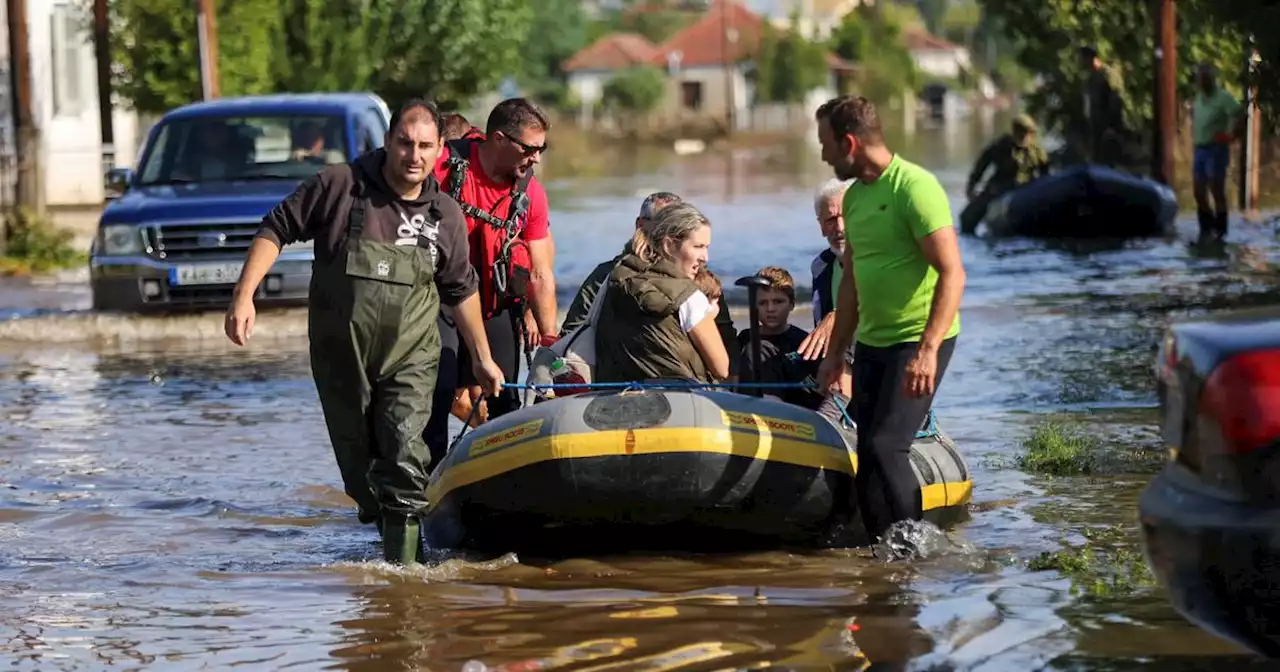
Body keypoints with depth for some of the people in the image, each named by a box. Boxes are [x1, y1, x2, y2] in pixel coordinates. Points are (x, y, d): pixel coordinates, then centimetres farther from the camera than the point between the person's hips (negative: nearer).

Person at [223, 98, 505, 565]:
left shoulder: (446, 216, 3)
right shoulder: (339, 186, -6)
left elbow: (461, 290, 16)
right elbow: (275, 230, 0)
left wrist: (482, 358, 22)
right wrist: (244, 295, -11)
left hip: (410, 356, 0)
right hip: (340, 354, 0)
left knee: (405, 455, -17)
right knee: (357, 460, 8)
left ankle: (402, 566, -17)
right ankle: (391, 535, 28)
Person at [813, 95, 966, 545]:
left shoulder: (914, 187, -15)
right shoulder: (855, 196, 13)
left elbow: (952, 273, -20)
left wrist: (927, 350, -28)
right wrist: (835, 352, 21)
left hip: (919, 342, -8)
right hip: (871, 342, 8)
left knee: (886, 446, -18)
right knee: (867, 453, 4)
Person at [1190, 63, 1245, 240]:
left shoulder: (1222, 98, -12)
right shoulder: (1197, 99, 13)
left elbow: (1241, 115, -21)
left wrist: (1230, 136, -16)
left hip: (1216, 150, -8)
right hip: (1200, 150, 8)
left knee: (1217, 192, -6)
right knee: (1198, 192, 9)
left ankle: (1220, 232, 0)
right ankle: (1206, 229, 20)